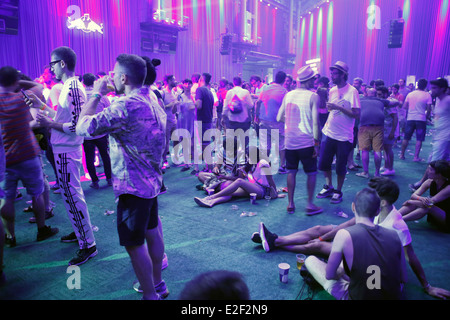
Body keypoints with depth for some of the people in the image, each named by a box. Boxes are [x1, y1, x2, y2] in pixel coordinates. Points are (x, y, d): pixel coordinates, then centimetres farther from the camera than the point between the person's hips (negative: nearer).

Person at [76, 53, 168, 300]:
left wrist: (96, 94, -10)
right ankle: (157, 284, 36)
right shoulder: (151, 99, 7)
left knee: (134, 243, 3)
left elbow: (83, 127, -22)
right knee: (152, 233, 19)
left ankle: (150, 294, 17)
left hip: (133, 186, -10)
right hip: (151, 180, 10)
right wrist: (106, 95, 10)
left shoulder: (125, 106, -24)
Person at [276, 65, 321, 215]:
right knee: (311, 173, 10)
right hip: (306, 142, -4)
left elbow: (279, 117, 8)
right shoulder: (313, 96, -9)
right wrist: (316, 143, -9)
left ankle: (290, 204, 18)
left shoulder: (288, 95, 6)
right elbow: (315, 122, -14)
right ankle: (310, 205, 14)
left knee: (291, 172, 13)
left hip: (289, 141, 5)